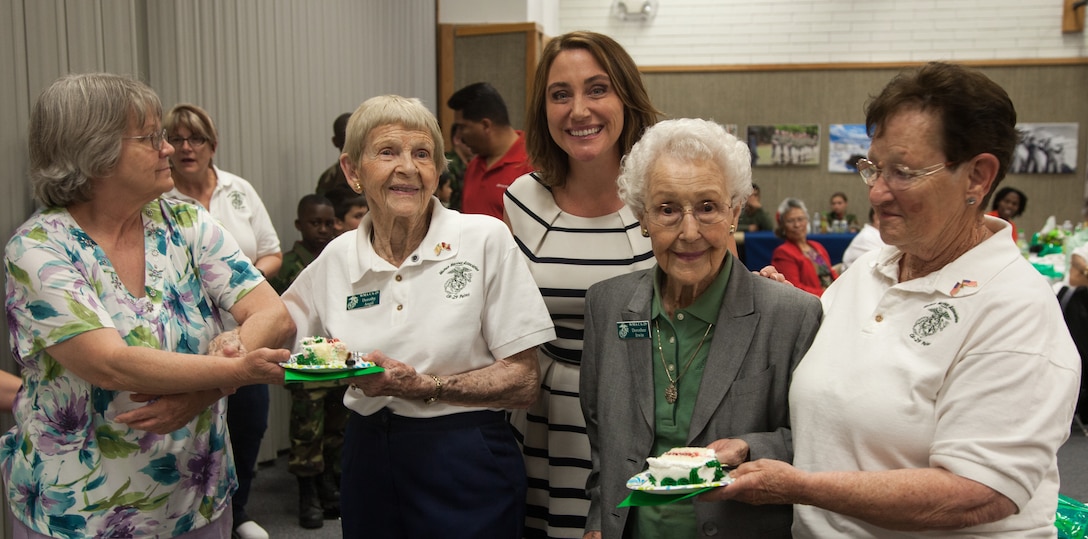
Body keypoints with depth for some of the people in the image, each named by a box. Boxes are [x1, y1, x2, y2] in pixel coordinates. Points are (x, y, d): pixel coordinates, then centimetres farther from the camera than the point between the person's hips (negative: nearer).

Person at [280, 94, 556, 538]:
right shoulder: (337, 258, 1)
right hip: (369, 461, 4)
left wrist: (423, 385, -23)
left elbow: (523, 382, -11)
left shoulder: (485, 240, -10)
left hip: (466, 468, -3)